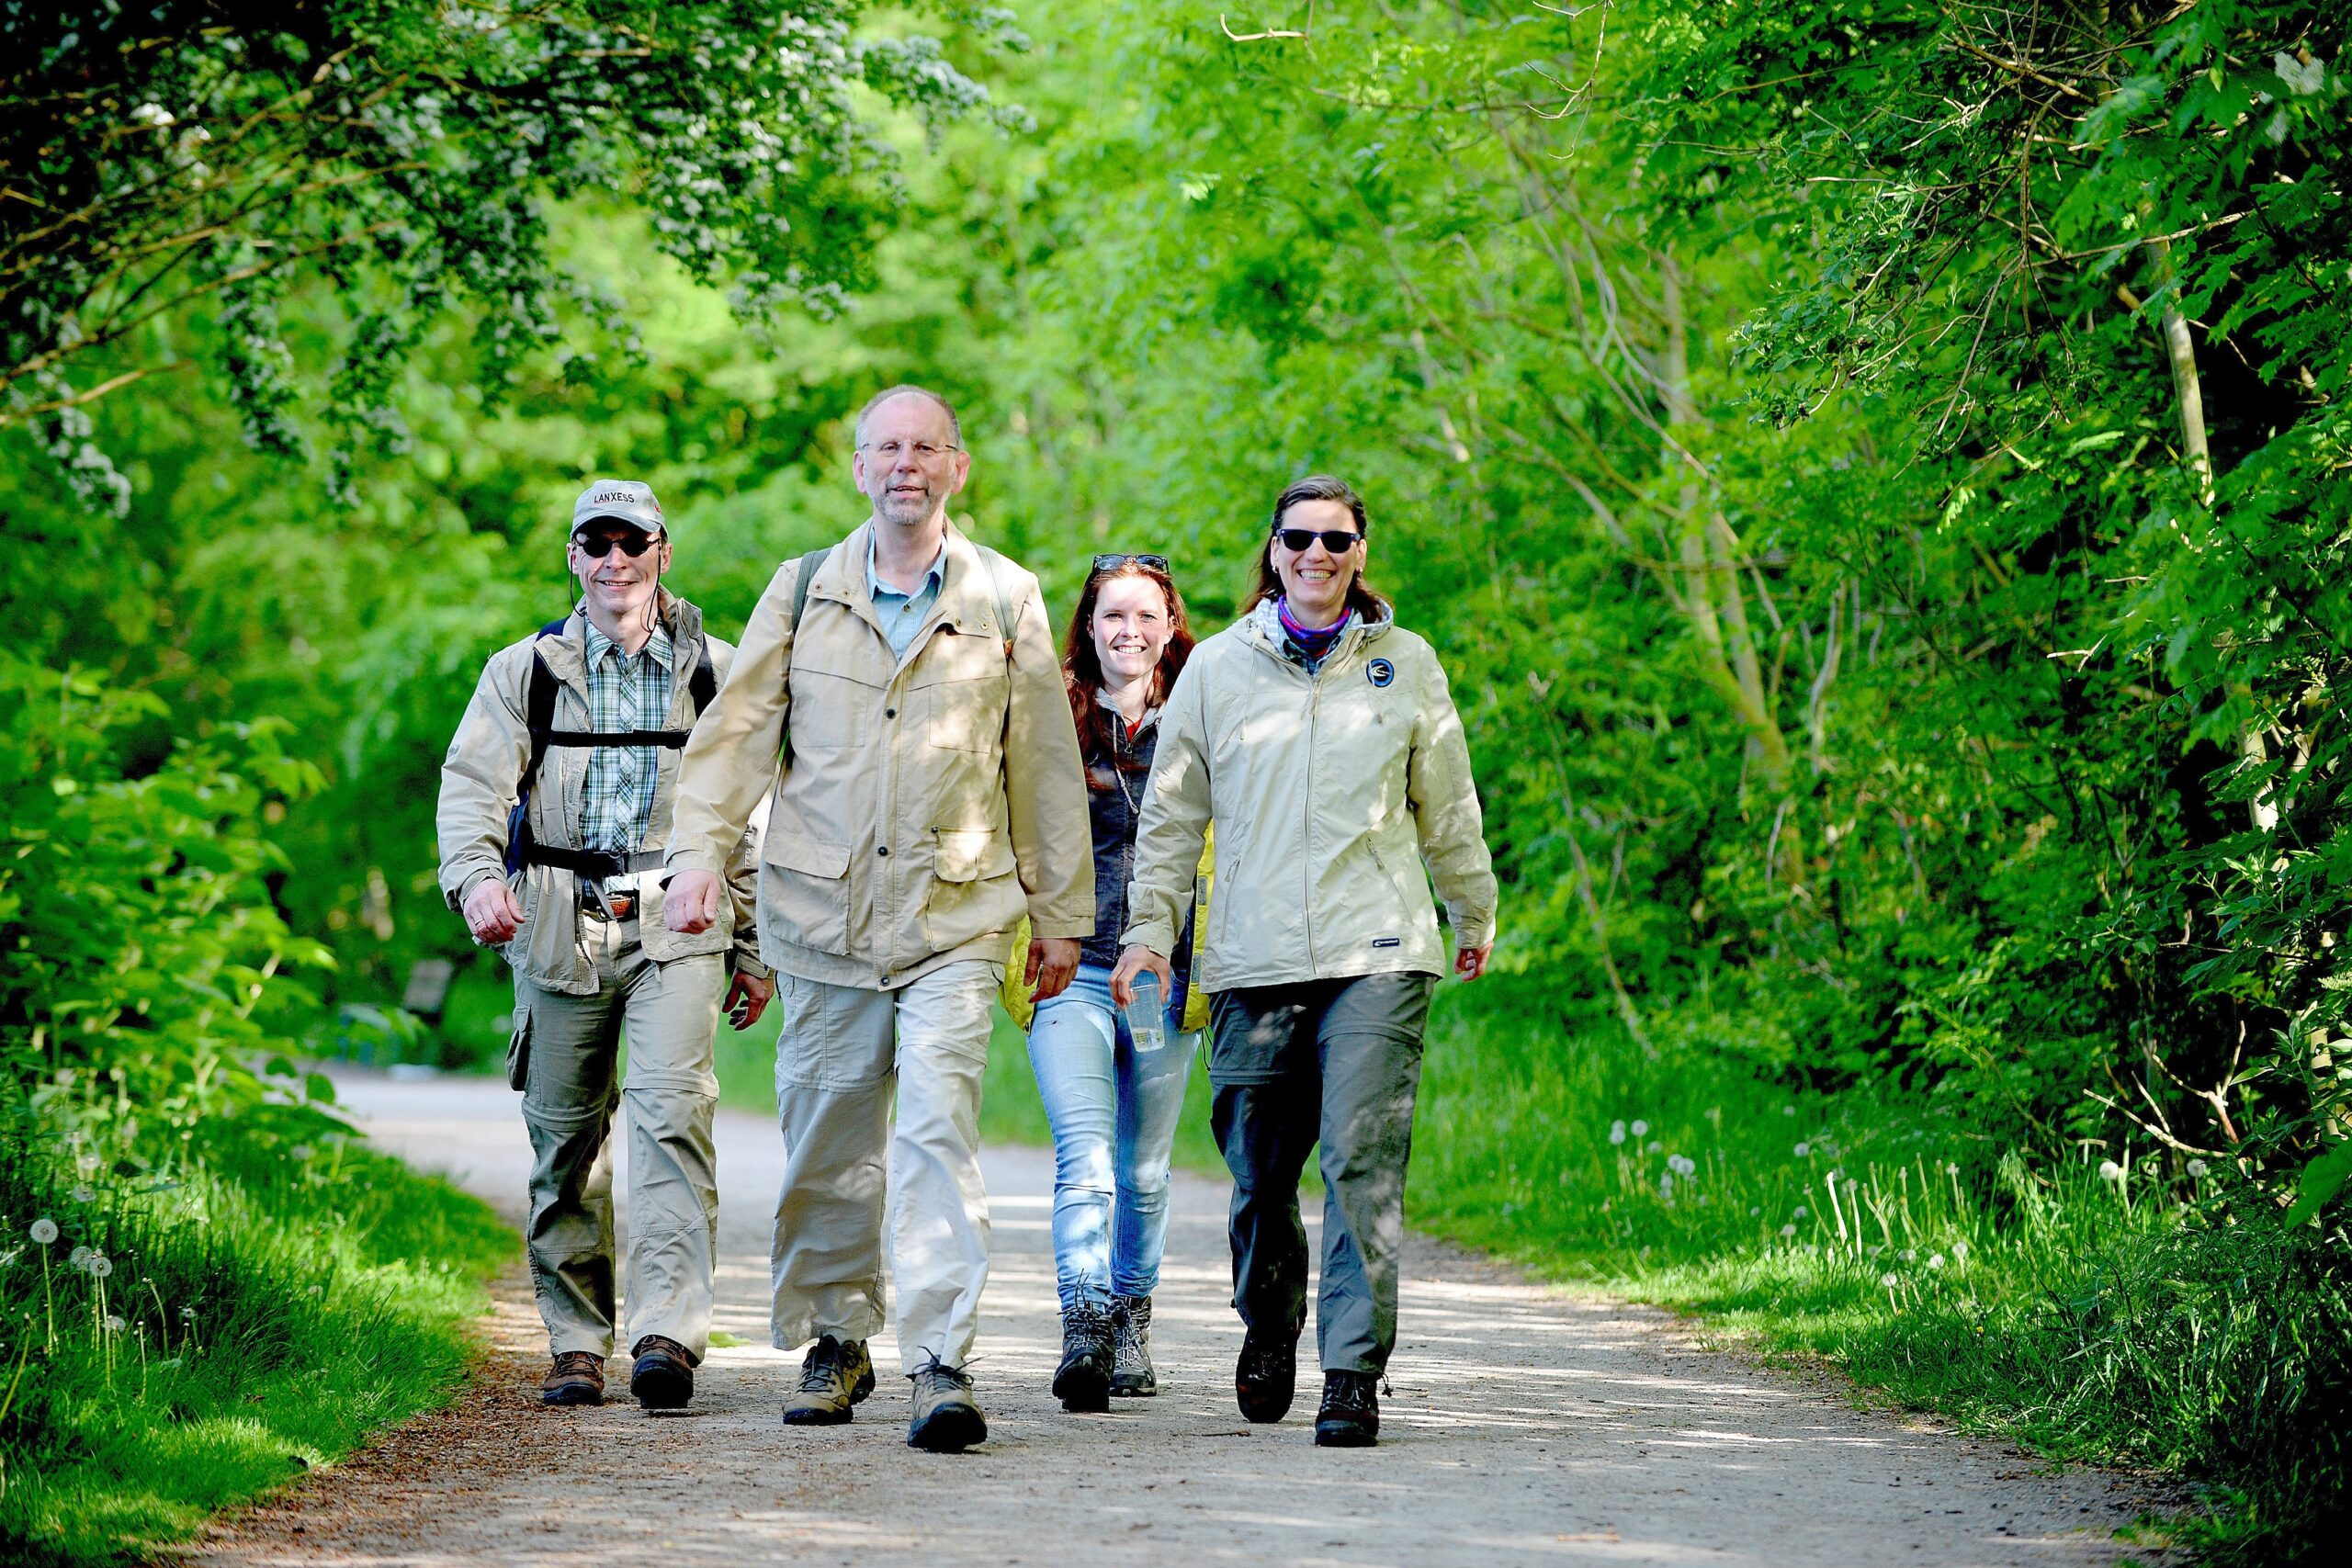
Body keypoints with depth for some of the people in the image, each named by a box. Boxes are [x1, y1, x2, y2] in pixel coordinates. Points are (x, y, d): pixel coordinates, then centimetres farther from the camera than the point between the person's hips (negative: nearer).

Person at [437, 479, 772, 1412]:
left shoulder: (713, 672, 11)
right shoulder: (525, 670, 10)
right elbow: (472, 782, -2)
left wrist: (753, 949, 14)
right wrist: (475, 875, -23)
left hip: (679, 924, -1)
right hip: (560, 927, 1)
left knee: (672, 1110, -18)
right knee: (565, 1138, 4)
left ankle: (669, 1333, -24)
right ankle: (577, 1343, 14)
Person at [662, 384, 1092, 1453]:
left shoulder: (1006, 601, 7)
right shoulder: (803, 591, 9)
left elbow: (1045, 763, 11)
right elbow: (739, 726, 7)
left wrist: (1060, 912, 13)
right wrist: (700, 850, -6)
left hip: (955, 913, -2)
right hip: (821, 912, 2)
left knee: (938, 1125, -14)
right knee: (826, 1137, 7)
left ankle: (940, 1363, -18)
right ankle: (834, 1341, 23)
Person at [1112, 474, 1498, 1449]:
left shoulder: (1406, 664, 9)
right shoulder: (1217, 668, 9)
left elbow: (1447, 808, 20)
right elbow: (1172, 813, 14)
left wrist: (1475, 918, 28)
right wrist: (1150, 931, 8)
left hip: (1376, 956, -1)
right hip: (1254, 961, 1)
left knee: (1363, 1165, -13)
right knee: (1258, 1175, 6)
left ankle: (1353, 1375, -12)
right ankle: (1269, 1329, 32)